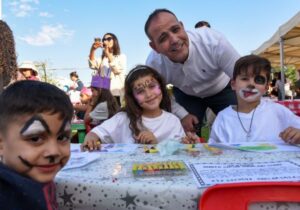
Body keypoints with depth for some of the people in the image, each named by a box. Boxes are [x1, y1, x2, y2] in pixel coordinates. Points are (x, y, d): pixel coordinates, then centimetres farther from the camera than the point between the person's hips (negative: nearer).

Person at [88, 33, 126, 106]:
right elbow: (92, 65, -1)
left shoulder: (121, 57, 10)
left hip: (117, 93, -2)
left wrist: (108, 54, -14)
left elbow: (117, 70, -7)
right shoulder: (102, 59, 19)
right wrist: (92, 50, -16)